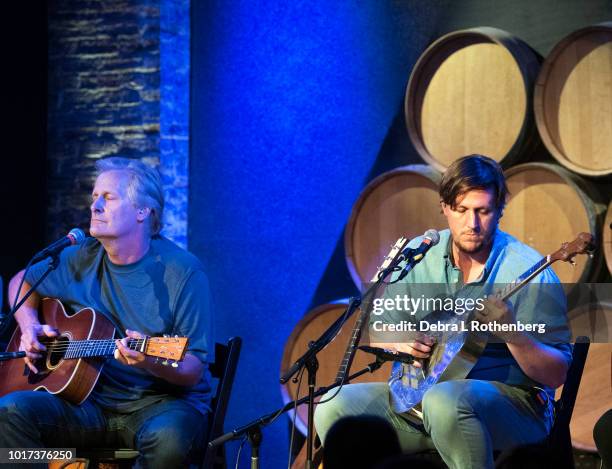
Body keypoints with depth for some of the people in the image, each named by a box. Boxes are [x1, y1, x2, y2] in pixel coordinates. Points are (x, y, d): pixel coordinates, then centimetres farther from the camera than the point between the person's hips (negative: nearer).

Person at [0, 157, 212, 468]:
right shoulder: (82, 259, 7)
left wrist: (151, 363, -32)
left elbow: (194, 372, -11)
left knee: (169, 437, -40)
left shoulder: (181, 270, -8)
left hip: (161, 401, -4)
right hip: (91, 403, 4)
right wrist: (29, 326, 7)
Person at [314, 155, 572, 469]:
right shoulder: (418, 255, 5)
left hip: (509, 400, -5)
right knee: (333, 408, -17)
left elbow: (556, 376, -12)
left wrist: (512, 333, -29)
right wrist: (398, 341, -8)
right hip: (418, 393, 5)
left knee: (444, 400, -39)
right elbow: (375, 333, 15)